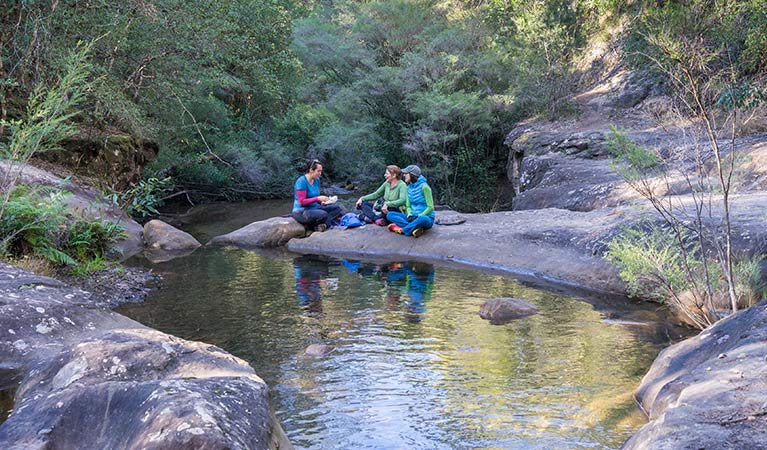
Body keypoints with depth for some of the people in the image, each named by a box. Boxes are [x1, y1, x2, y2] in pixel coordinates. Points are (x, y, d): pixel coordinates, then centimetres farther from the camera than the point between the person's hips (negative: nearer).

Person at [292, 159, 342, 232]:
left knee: (337, 208, -6)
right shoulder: (301, 181, -15)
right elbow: (302, 202, -19)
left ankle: (324, 224, -23)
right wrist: (318, 198, -21)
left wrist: (322, 202, -2)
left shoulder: (317, 180, 9)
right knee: (323, 215, -35)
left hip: (314, 208, 9)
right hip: (301, 212, -9)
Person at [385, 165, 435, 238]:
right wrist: (409, 215, -10)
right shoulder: (409, 187, 9)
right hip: (413, 217, 7)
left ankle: (402, 230, -31)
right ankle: (414, 229, -31)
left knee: (423, 219, -44)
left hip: (425, 216, -7)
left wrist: (419, 216, -22)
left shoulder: (424, 187, -12)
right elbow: (408, 206, 10)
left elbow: (430, 207, -13)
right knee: (390, 215, -13)